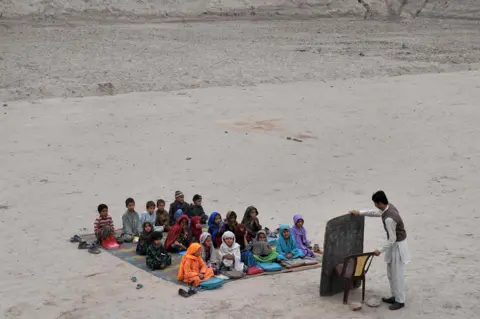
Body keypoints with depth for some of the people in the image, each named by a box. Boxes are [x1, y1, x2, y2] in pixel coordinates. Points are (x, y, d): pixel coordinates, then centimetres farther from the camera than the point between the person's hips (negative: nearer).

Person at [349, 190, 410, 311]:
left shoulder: (389, 219, -33)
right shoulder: (389, 207, -4)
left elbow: (392, 239, -27)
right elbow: (376, 212, 18)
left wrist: (380, 250, -17)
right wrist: (360, 212, 19)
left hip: (397, 246, -10)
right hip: (394, 245, 10)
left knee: (397, 275, 2)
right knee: (391, 273, 19)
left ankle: (400, 301, 14)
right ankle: (394, 297, 30)